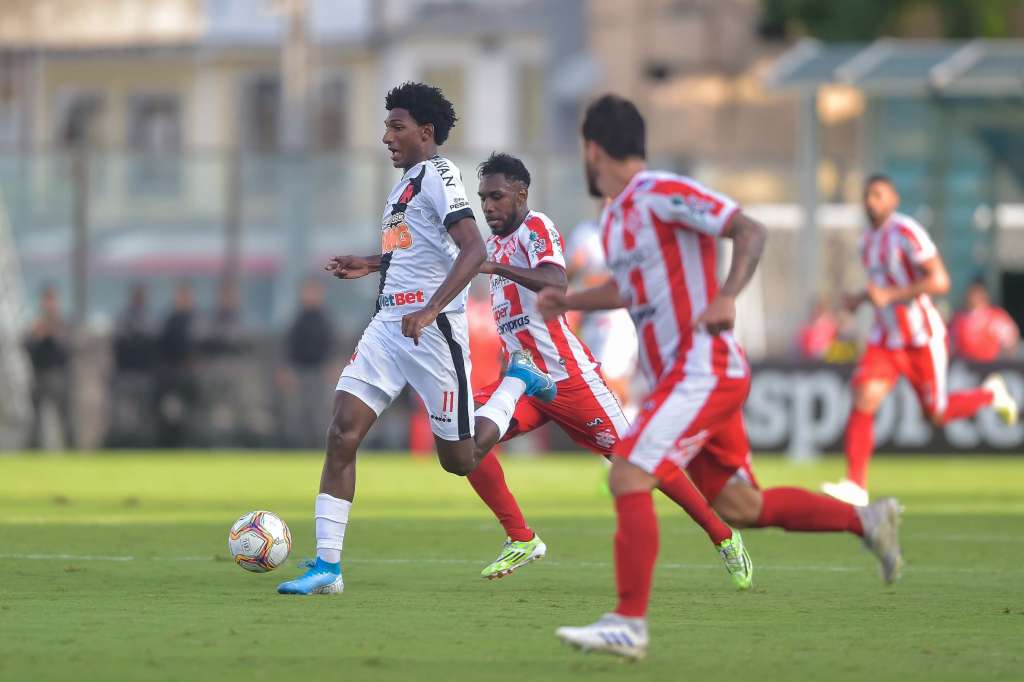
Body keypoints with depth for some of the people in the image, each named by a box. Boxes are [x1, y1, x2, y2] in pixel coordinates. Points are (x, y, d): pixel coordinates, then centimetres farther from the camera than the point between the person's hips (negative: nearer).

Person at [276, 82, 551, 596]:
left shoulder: (437, 173, -11)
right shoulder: (405, 183, 17)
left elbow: (473, 250, -22)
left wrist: (430, 310, -31)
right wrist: (371, 264, 24)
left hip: (433, 330, -8)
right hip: (388, 325, 8)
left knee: (459, 460, 3)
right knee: (342, 435, -8)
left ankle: (518, 383, 29)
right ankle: (327, 567, -10)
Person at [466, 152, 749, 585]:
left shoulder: (535, 229, -12)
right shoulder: (494, 242, 14)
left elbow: (555, 284, -34)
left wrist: (496, 268, -42)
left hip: (568, 377, -8)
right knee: (469, 438, -17)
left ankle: (724, 537, 11)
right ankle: (521, 541, -6)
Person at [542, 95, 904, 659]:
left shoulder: (662, 194, -12)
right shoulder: (616, 216, 16)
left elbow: (750, 230, -19)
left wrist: (725, 298, -31)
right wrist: (570, 302, 23)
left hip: (702, 373, -10)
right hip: (680, 379, 10)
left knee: (628, 479, -19)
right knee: (740, 508, 12)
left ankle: (629, 623, -22)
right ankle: (867, 521, 22)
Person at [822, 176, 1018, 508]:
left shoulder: (906, 232, -18)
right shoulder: (867, 241, 8)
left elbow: (940, 281, -23)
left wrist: (889, 295, -27)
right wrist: (861, 298, 5)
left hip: (922, 338, -6)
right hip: (885, 340, 6)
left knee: (936, 413, 6)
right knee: (863, 401, -13)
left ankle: (990, 394, 35)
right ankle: (856, 486, -13)